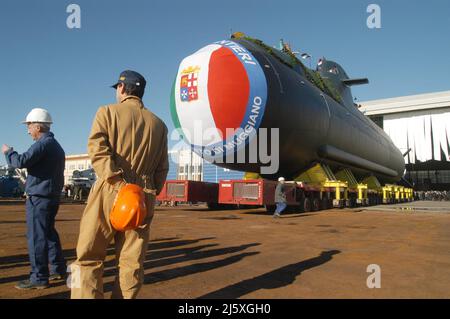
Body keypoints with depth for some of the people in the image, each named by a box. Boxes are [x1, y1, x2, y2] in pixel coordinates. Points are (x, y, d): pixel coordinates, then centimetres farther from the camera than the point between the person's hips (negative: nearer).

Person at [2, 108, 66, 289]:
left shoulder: (43, 143, -13)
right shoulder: (57, 145, 16)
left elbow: (21, 162, -22)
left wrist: (8, 151, -3)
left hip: (39, 197, -10)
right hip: (52, 197, 10)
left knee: (36, 237, -4)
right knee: (49, 233, 17)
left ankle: (39, 278, 0)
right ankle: (58, 269, 24)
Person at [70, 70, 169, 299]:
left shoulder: (108, 112, 4)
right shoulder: (158, 124, 13)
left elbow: (98, 150, -12)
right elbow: (162, 168, 11)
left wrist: (119, 184, -18)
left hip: (109, 192, -3)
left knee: (88, 258, 5)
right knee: (131, 263, 9)